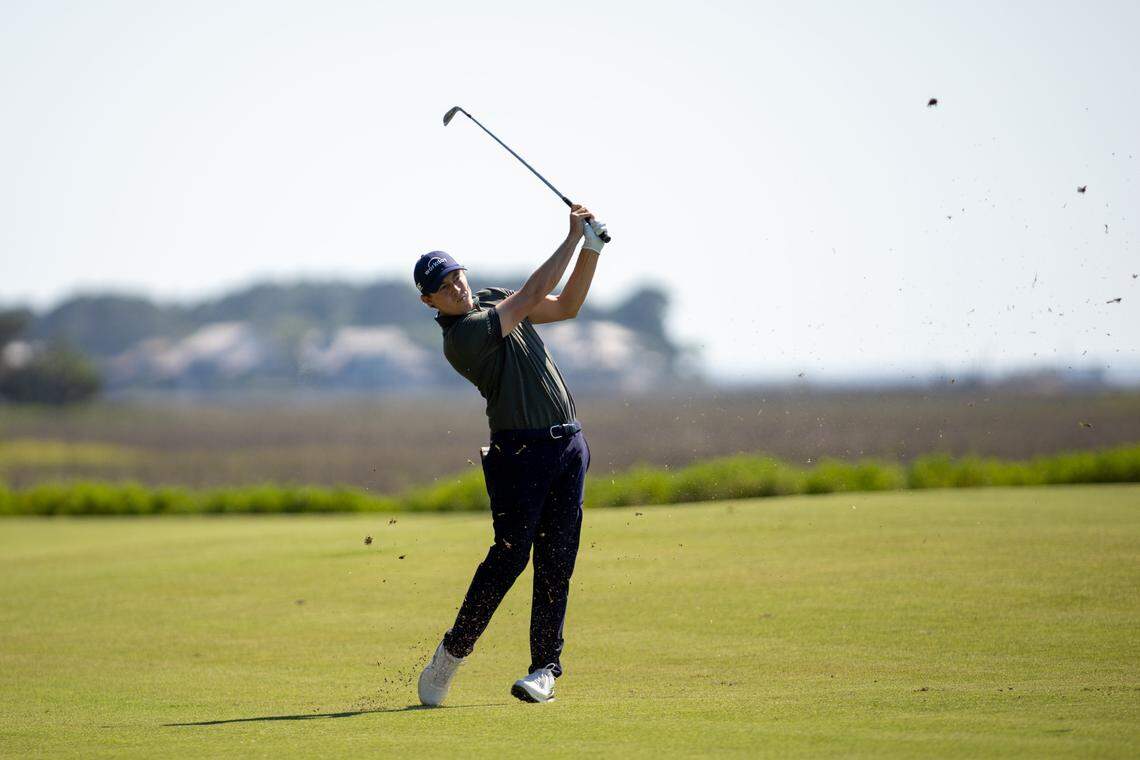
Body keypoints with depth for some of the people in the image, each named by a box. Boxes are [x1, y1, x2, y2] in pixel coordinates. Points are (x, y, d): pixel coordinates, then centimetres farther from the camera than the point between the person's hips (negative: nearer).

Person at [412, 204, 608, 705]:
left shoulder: (494, 302, 13)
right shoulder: (461, 337, -14)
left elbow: (566, 305, 17)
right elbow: (532, 296, -15)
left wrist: (591, 248, 4)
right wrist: (573, 238, -9)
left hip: (567, 446, 7)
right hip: (520, 452, -7)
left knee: (556, 563, 2)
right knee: (511, 554, -13)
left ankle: (545, 669, 5)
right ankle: (454, 650, 3)